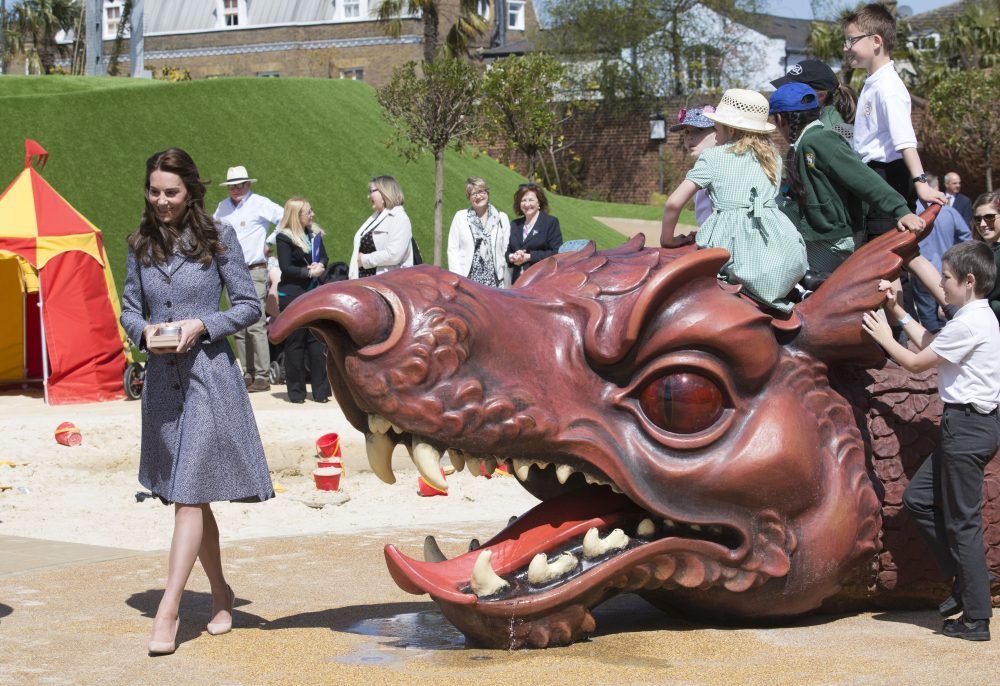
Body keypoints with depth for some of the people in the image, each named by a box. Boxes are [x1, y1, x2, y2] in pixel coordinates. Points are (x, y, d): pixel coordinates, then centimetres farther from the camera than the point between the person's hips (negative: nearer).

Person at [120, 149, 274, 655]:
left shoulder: (218, 239, -1)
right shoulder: (140, 245, 9)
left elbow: (249, 306, 0)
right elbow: (128, 308, 14)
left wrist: (202, 325, -13)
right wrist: (144, 330, -7)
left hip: (210, 376, -5)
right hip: (161, 379, 5)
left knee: (190, 493, -11)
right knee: (189, 496, 12)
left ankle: (168, 610, -13)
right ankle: (220, 594, 26)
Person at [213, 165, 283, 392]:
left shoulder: (260, 204, -4)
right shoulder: (222, 208, 13)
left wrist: (271, 244, -5)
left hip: (254, 272, -6)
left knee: (255, 325, -12)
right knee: (238, 328, 6)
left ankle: (263, 376, -11)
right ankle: (248, 374, 11)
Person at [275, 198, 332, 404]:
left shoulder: (314, 234, 11)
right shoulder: (284, 238, -7)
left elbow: (324, 257, 13)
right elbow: (285, 267, -13)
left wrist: (320, 266, -9)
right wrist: (308, 272, -17)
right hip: (292, 294, -5)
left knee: (318, 340, 3)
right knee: (295, 342, 1)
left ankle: (321, 389, 8)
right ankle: (296, 391, 7)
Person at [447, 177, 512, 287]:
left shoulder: (502, 218, 11)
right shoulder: (460, 217, 9)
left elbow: (507, 251, 9)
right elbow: (453, 250, 6)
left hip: (495, 281, 1)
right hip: (469, 280, -1)